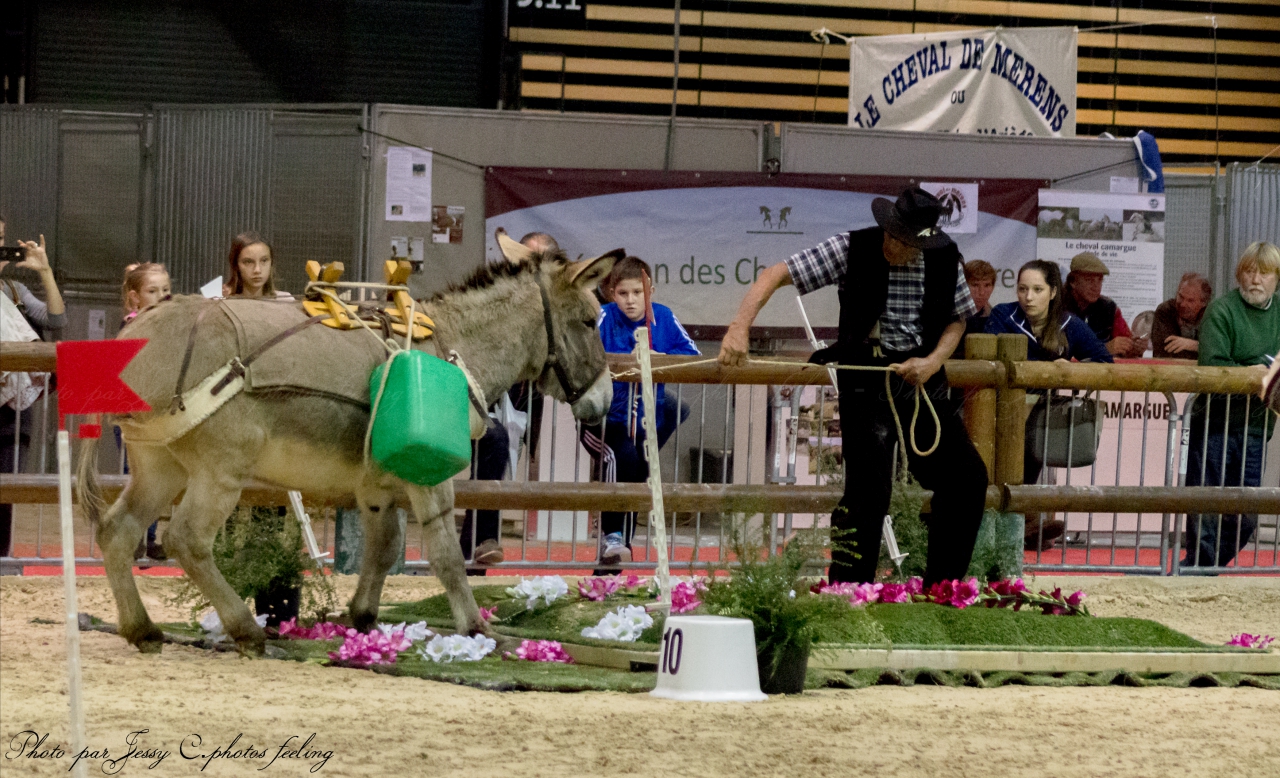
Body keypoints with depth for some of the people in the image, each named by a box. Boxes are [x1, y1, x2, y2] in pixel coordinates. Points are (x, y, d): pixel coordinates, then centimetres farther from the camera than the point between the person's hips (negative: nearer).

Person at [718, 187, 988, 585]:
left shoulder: (945, 259, -1)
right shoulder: (852, 249, -11)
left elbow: (957, 318, 14)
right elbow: (775, 274, -14)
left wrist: (934, 361, -7)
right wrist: (740, 327, -29)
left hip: (921, 378, 4)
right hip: (866, 379, -4)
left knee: (967, 478, 2)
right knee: (869, 490, -10)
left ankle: (941, 587, 16)